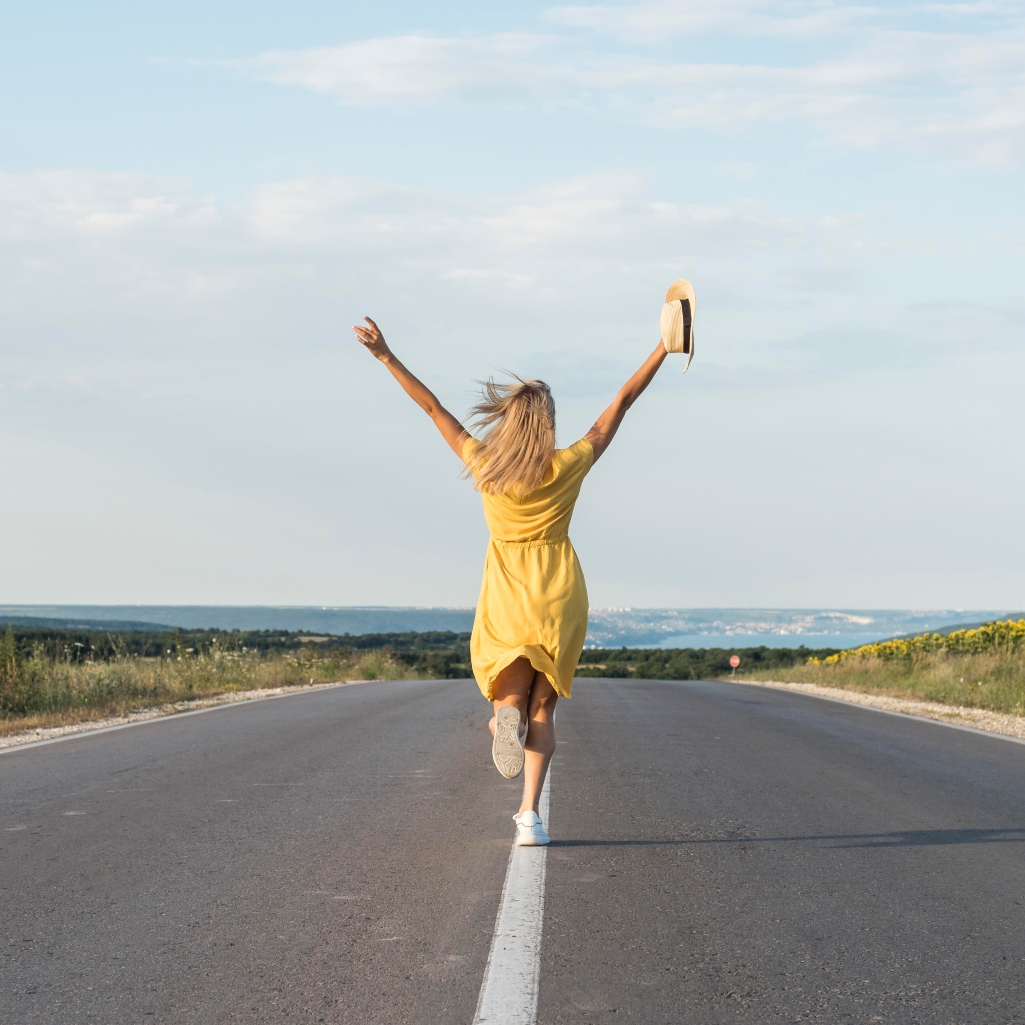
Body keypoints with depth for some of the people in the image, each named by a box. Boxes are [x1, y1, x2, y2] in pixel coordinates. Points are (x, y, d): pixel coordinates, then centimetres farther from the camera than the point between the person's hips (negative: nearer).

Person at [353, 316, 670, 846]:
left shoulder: (483, 465, -4)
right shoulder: (568, 466, -6)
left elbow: (432, 406, 1)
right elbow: (620, 404, -1)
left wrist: (386, 356, 7)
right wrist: (664, 348, 4)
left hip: (505, 598, 0)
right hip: (559, 599, 0)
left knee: (511, 698, 10)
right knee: (542, 708, 6)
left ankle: (508, 715, -30)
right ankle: (530, 812, -10)